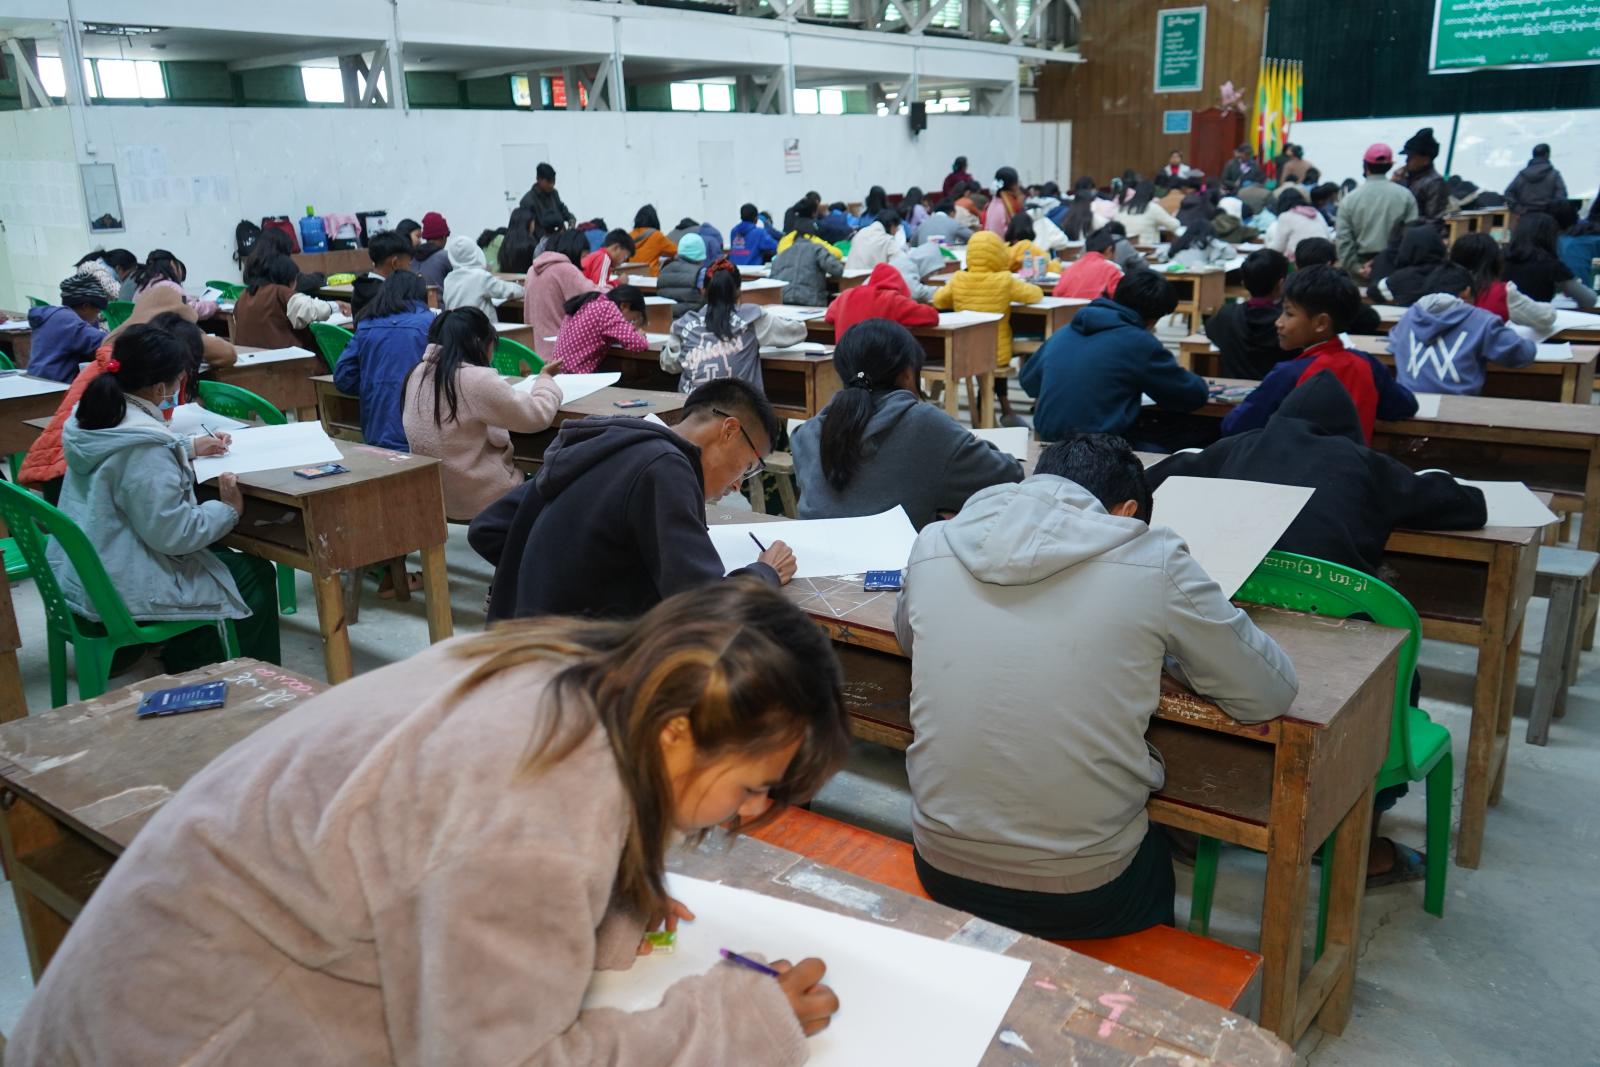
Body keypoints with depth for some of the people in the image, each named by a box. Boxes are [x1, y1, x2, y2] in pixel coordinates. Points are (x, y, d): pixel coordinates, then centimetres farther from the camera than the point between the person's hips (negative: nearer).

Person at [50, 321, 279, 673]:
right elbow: (174, 534, -26)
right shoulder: (143, 444, -27)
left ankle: (188, 666, 42)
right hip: (120, 590, -9)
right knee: (256, 574, 6)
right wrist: (228, 508, -12)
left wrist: (189, 448, 20)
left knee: (208, 550, 31)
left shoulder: (93, 415, 1)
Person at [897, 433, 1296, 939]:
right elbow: (1271, 693, -2)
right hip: (1080, 896, -3)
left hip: (942, 876, 3)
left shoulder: (933, 546, -2)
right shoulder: (1151, 560, -12)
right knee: (1167, 850, 33)